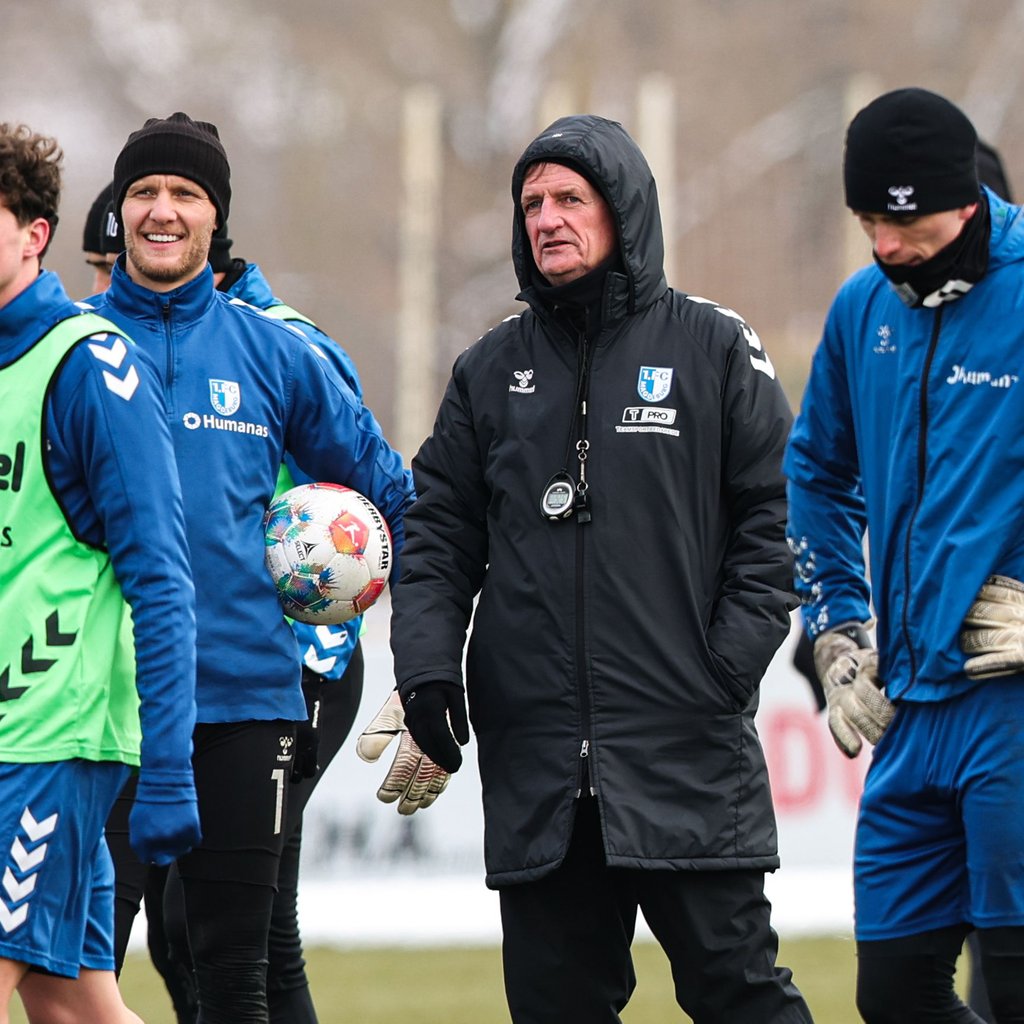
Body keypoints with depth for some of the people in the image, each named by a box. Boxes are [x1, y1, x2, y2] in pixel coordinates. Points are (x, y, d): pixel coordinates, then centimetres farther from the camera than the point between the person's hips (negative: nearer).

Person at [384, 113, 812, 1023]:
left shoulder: (713, 348, 4)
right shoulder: (491, 371, 14)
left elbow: (776, 512, 1)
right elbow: (439, 533, 13)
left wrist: (731, 657, -9)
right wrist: (426, 663, -2)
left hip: (688, 753, -4)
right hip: (534, 762, 4)